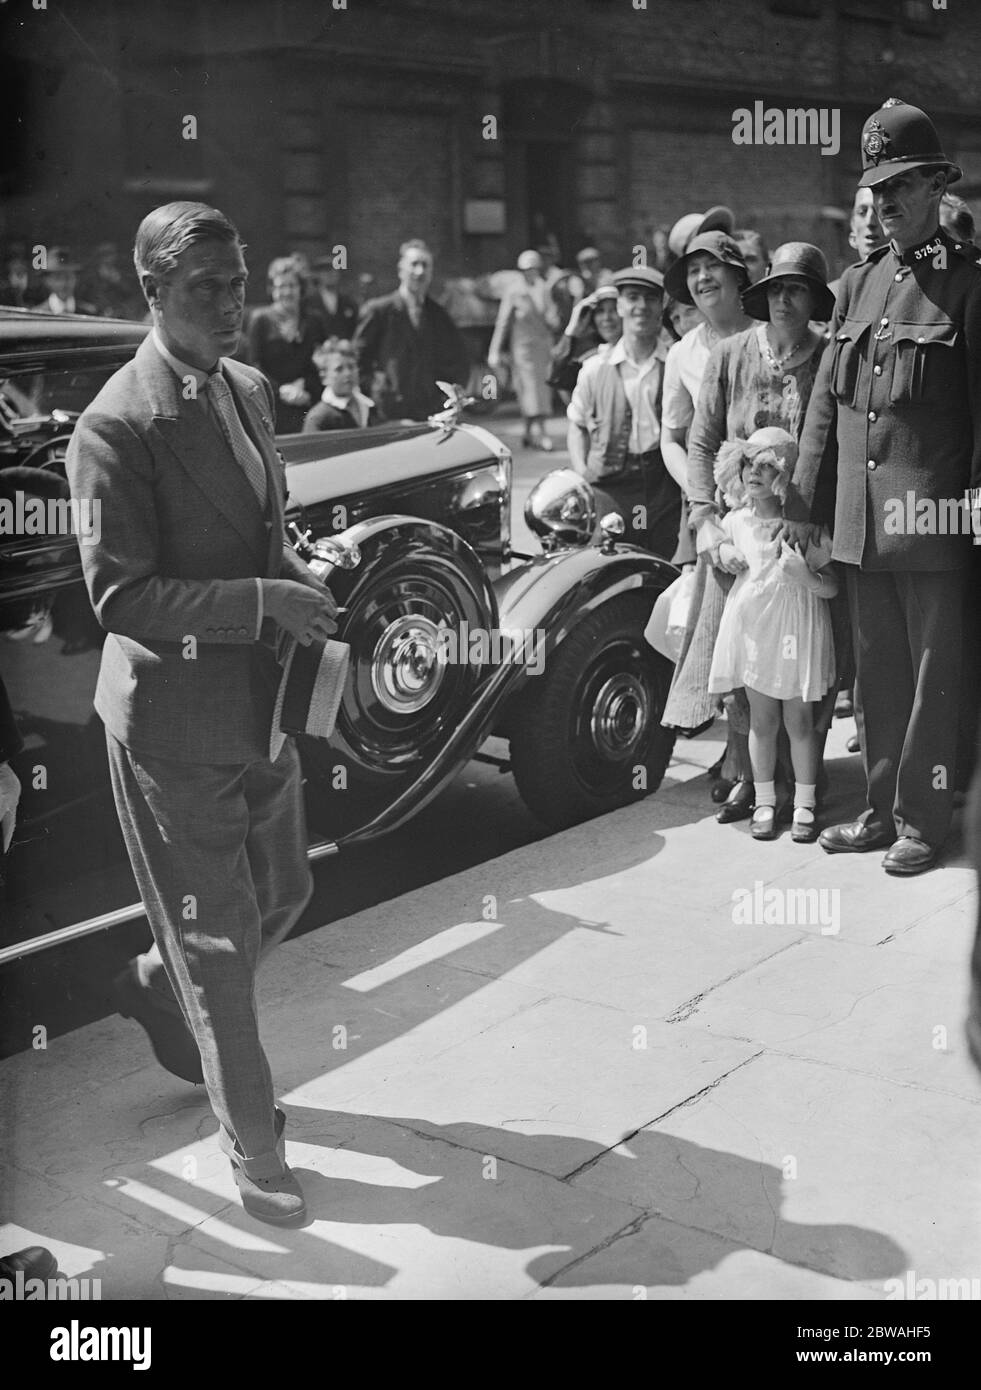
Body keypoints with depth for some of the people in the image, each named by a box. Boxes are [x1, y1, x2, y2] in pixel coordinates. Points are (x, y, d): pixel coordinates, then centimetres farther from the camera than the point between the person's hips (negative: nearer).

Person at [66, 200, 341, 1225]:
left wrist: (302, 585, 2)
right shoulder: (118, 426, -19)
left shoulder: (250, 389, 7)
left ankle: (154, 990, 50)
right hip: (174, 719, -8)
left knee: (282, 895, 22)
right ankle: (252, 1144, 23)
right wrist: (263, 600, -25)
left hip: (262, 702, 8)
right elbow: (120, 595, -22)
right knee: (214, 939, 6)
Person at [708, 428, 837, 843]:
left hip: (796, 629, -3)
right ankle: (764, 802, 19)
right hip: (752, 626, 3)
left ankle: (805, 806, 14)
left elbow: (832, 587, -6)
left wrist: (805, 576, -26)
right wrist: (723, 552, 3)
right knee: (762, 721, 8)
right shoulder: (737, 520, 2)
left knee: (799, 722, 3)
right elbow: (723, 541, 26)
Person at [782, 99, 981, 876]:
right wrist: (800, 503, 10)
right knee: (877, 673, 13)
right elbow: (827, 400, 14)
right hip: (859, 516, 6)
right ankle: (883, 809, 24)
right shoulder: (859, 283, 13)